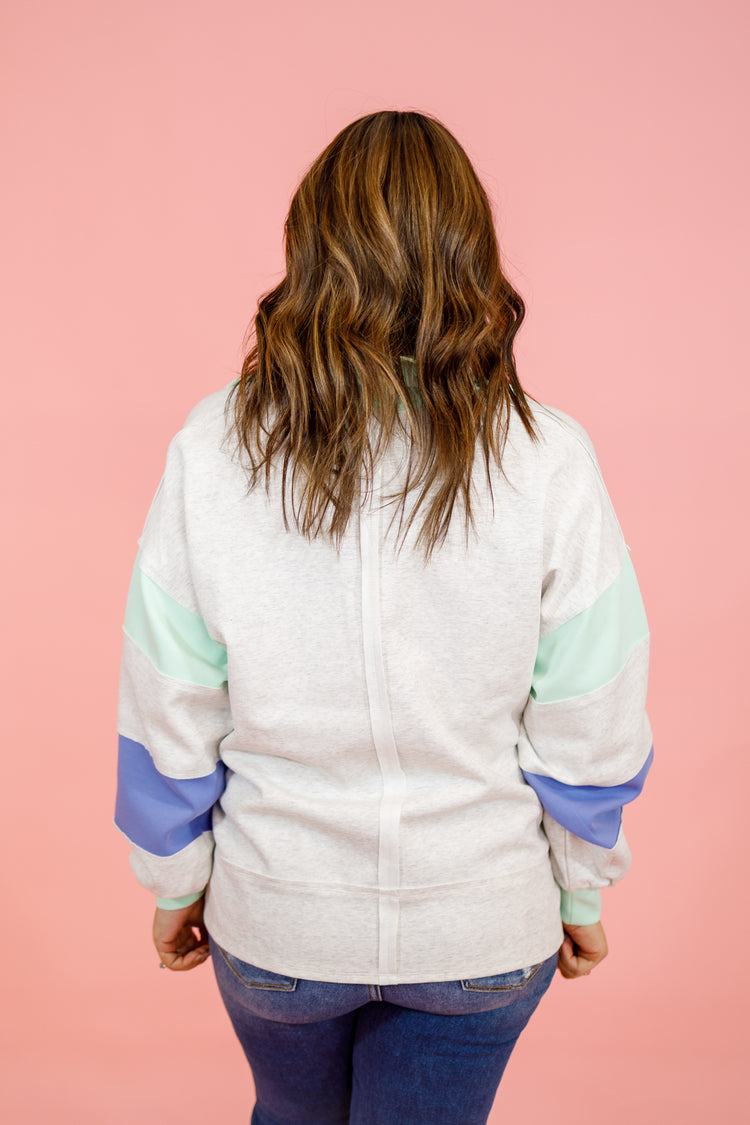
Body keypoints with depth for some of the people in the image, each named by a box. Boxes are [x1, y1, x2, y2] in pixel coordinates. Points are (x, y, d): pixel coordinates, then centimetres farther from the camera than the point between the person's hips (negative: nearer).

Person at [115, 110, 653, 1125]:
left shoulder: (212, 450, -18)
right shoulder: (548, 465, -20)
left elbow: (168, 721, -11)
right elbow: (590, 738, -12)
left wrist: (176, 883, 7)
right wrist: (583, 895, 6)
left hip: (276, 922, 1)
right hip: (484, 927, 0)